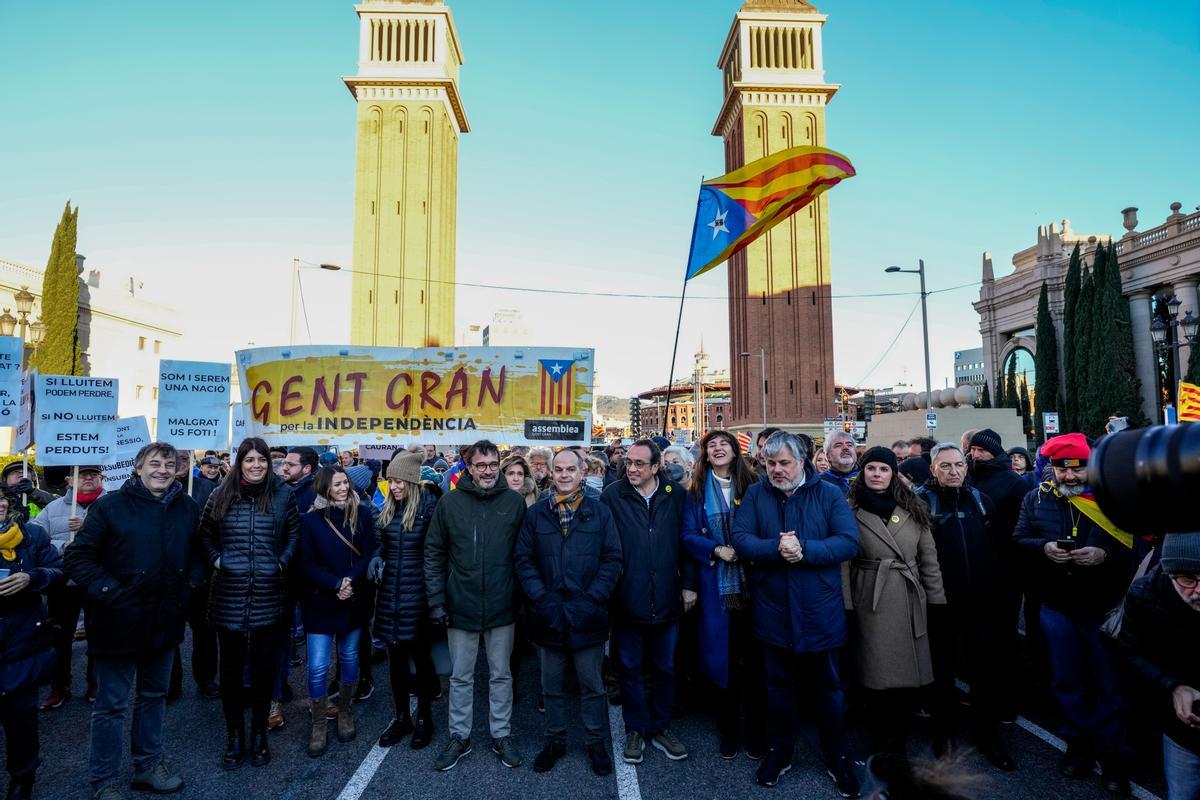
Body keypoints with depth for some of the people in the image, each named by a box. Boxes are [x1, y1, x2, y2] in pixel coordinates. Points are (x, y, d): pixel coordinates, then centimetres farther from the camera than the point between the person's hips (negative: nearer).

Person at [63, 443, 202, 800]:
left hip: (165, 620, 5)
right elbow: (76, 558, -9)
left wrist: (191, 579, 1)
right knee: (111, 704, 7)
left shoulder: (188, 508, 3)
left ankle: (148, 765, 34)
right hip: (121, 621, -4)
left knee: (154, 696, 19)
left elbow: (200, 550, 16)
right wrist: (107, 590, -17)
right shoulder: (110, 506, -10)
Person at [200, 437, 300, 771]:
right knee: (231, 667, 10)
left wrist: (283, 562, -3)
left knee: (263, 666, 9)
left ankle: (259, 735, 26)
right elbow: (205, 534, 14)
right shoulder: (222, 494, 1)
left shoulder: (282, 494, -2)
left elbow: (295, 533, 8)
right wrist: (215, 560, 0)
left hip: (267, 595, -1)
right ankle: (234, 737, 26)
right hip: (229, 593, 1)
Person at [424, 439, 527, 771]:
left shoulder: (515, 502, -5)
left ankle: (501, 735, 32)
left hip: (502, 607, 0)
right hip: (461, 606, 0)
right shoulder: (449, 502, -5)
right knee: (460, 677, 15)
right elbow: (434, 554, 0)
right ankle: (459, 736, 33)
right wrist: (436, 600, -4)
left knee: (501, 675, 15)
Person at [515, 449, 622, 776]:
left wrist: (592, 600, -11)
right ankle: (555, 740, 34)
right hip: (549, 615, 2)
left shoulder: (600, 512, -1)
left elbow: (612, 559, -3)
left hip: (588, 616, -1)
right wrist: (542, 599, -9)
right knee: (552, 686, 16)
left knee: (592, 685, 11)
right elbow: (523, 560, 1)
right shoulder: (535, 514, 3)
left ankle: (596, 742, 30)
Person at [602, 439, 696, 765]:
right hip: (627, 600, -1)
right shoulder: (612, 495, -7)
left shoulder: (676, 495, -1)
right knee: (631, 667, 12)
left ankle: (660, 727, 34)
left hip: (666, 600, 2)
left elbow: (687, 541, 2)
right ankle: (635, 730, 30)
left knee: (664, 667, 16)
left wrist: (689, 584, 0)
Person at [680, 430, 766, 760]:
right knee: (725, 657, 6)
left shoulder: (751, 486, 5)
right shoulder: (697, 492, 5)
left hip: (752, 582, 0)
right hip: (717, 584, 0)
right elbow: (688, 535, 0)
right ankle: (728, 730, 24)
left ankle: (757, 733, 20)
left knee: (755, 658, 3)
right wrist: (717, 550, -13)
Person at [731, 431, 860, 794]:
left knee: (827, 687, 15)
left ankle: (837, 757, 34)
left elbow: (848, 542, -14)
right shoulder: (755, 495, -1)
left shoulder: (829, 493, -5)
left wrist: (804, 549, -26)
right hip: (774, 610, 1)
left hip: (819, 610, -1)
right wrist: (776, 548, -28)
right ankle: (779, 751, 35)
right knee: (779, 685, 17)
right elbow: (741, 540, -11)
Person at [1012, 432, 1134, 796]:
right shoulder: (1036, 499, 1)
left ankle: (1113, 755, 23)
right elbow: (1018, 541, 1)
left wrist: (1104, 554, -23)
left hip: (1104, 606, -2)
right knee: (1067, 680, 13)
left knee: (1109, 683, 7)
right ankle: (1079, 745, 30)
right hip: (1057, 606, 2)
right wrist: (1044, 548, -17)